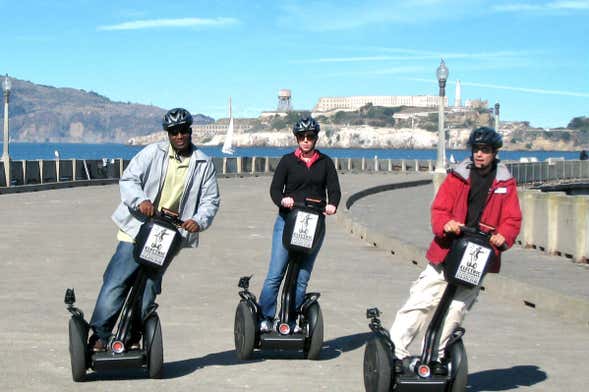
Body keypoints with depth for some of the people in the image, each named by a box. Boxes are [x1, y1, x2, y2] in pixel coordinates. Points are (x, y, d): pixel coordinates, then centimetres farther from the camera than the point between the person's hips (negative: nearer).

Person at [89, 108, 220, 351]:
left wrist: (199, 221, -15)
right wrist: (140, 200, -24)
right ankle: (99, 336, 2)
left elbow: (210, 200, 5)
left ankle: (131, 338, 17)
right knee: (116, 283, -6)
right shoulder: (152, 153, -1)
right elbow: (128, 180, -4)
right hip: (137, 230, -2)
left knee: (148, 290, 6)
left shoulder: (203, 164, 6)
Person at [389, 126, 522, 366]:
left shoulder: (505, 184, 7)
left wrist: (503, 236, -19)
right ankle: (395, 351, -2)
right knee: (420, 302, -6)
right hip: (447, 254, -1)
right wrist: (445, 225, -22)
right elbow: (439, 209, 0)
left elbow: (513, 219, 3)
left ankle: (433, 358, 16)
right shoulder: (457, 176, 5)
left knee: (456, 310, 4)